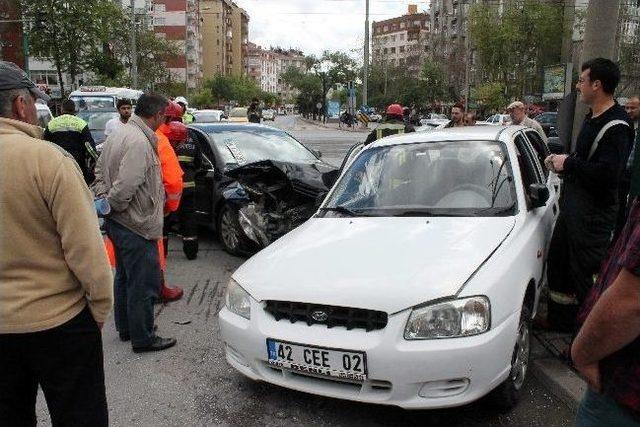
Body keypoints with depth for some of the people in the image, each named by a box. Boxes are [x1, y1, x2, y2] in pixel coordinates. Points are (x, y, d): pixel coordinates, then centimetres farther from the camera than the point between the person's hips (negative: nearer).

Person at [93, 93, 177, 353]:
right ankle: (143, 339, 14)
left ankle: (125, 328, 36)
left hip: (118, 223, 11)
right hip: (136, 226, -11)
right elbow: (125, 187, -29)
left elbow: (100, 172, 18)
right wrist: (112, 205, -11)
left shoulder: (119, 135, 10)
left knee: (125, 277, 22)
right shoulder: (140, 142, -23)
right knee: (144, 283, 2)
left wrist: (103, 200, 6)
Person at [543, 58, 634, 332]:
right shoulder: (592, 118, 13)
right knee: (558, 264, 19)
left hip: (593, 214, -10)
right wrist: (562, 162, 6)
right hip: (572, 206, 10)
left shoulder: (615, 126, -19)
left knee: (585, 272, -2)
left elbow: (607, 173, -29)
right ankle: (559, 320, 36)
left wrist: (568, 163, -18)